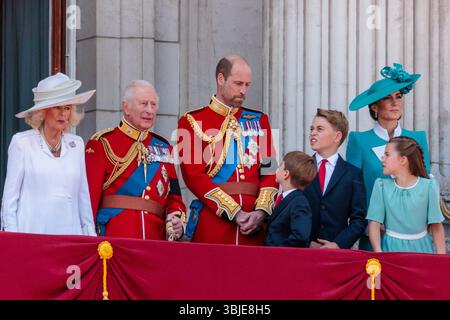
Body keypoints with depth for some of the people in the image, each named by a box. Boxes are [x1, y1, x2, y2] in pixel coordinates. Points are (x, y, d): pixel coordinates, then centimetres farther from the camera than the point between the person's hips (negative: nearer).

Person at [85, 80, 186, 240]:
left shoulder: (163, 147, 16)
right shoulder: (103, 143, 1)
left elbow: (174, 196, 17)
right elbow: (90, 195, -5)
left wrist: (177, 219, -4)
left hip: (157, 240, 4)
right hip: (114, 238, -4)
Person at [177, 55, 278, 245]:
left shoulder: (259, 121, 14)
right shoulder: (192, 122, 2)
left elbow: (269, 171, 9)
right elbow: (194, 176, -7)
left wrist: (262, 210, -9)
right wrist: (234, 213, -13)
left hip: (252, 226, 3)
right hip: (211, 222, -3)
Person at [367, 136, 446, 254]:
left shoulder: (428, 186, -6)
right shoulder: (382, 186, -1)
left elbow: (436, 226, -3)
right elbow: (374, 223, -5)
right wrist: (378, 252, -19)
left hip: (420, 247, -1)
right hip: (391, 247, 1)